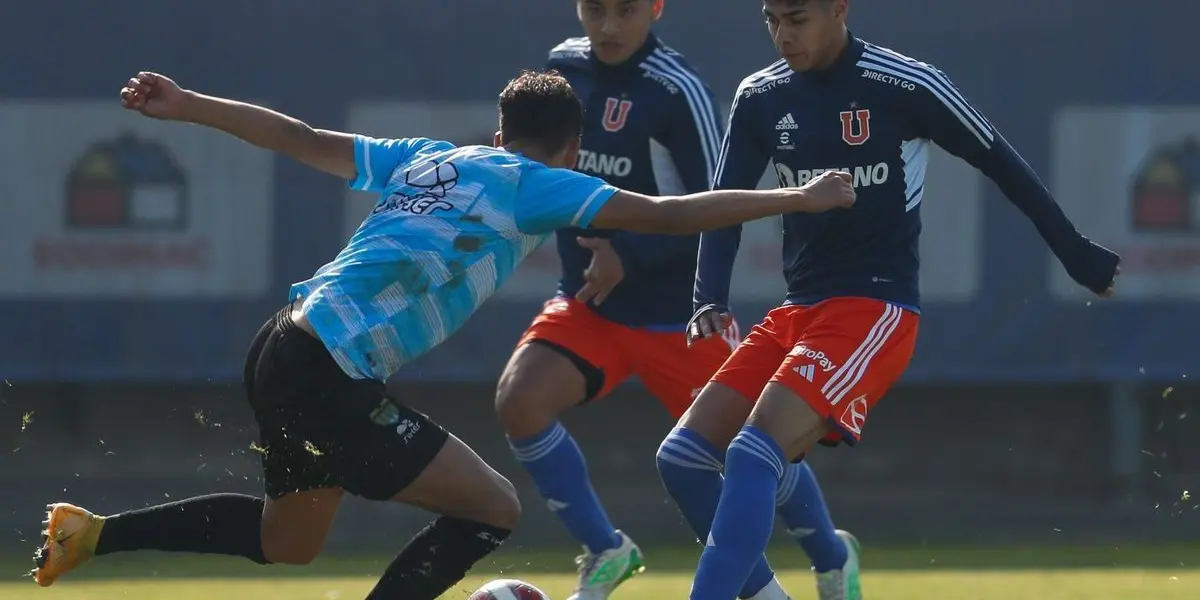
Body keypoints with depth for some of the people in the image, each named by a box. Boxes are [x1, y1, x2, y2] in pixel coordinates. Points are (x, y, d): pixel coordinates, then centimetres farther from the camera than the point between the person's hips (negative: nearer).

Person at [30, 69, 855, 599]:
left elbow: (301, 138, 20)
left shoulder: (426, 159, 18)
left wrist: (186, 107, 27)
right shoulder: (535, 184, -2)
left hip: (283, 355, 9)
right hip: (331, 378, -9)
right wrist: (799, 199, 1)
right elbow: (669, 214, -6)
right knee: (492, 510, -1)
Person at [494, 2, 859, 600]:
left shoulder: (678, 92, -19)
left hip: (675, 311, -5)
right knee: (519, 401, -18)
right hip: (587, 301, 5)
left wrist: (629, 256, -24)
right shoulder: (563, 66, 0)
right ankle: (605, 552, -2)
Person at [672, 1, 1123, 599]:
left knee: (753, 455, -24)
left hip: (873, 311, -7)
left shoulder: (906, 87, -10)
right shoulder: (760, 98, 5)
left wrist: (1076, 253, 9)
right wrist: (709, 300, -9)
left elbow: (1001, 164, 1)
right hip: (796, 312, 7)